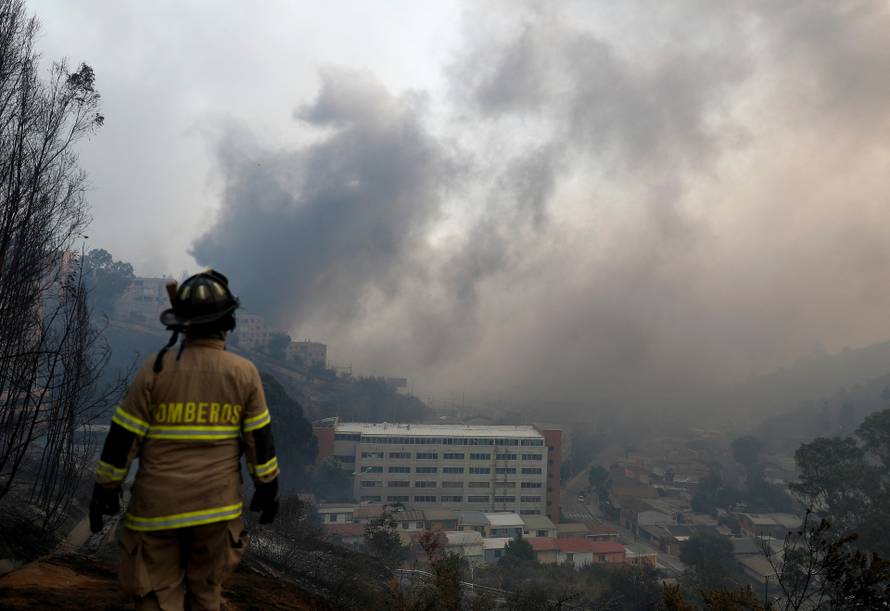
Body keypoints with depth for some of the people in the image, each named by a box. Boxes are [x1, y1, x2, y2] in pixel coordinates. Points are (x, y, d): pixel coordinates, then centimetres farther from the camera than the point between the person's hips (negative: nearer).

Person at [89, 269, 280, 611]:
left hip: (157, 505, -1)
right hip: (216, 505, 1)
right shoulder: (244, 373, -6)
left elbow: (122, 438, -6)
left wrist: (105, 489, 6)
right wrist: (268, 488, 10)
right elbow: (260, 440, -1)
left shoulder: (156, 368, -9)